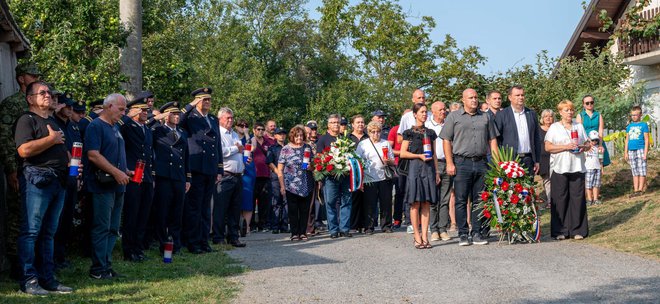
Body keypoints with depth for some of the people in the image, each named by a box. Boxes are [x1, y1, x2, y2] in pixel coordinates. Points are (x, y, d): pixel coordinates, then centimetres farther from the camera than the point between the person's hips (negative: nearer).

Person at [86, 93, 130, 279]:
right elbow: (93, 154, -20)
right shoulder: (95, 126, -10)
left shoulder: (115, 127, 18)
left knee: (113, 229, 11)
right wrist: (116, 172, -21)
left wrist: (126, 172, 11)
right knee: (102, 228, -6)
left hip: (117, 185, 9)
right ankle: (99, 269, -1)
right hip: (103, 185, -9)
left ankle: (106, 265, 17)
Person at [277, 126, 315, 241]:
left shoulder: (307, 148, 8)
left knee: (305, 210, 4)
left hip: (307, 186, 2)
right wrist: (282, 186, -4)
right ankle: (294, 233, 9)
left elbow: (314, 164, 17)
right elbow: (280, 170, 1)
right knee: (293, 210, 1)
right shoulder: (286, 149, 1)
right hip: (291, 186, -2)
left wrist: (311, 167, -7)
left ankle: (303, 232, 13)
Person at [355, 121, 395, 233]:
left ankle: (386, 226, 10)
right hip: (369, 178, -2)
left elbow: (393, 161, 17)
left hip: (384, 177, 2)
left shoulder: (386, 143, 15)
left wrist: (388, 161, -8)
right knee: (370, 204, -2)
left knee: (386, 203, 1)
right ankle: (369, 226, 5)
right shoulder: (362, 144, 8)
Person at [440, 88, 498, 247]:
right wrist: (449, 163, -9)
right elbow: (446, 141, 0)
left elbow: (492, 140, 15)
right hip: (461, 163, -3)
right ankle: (463, 234, 4)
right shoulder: (453, 117, 4)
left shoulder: (485, 117, 14)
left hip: (481, 163, 3)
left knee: (479, 201, 5)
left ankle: (477, 233, 11)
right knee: (461, 200, -2)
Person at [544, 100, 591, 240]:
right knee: (560, 199, -3)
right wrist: (566, 147, -14)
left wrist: (584, 147, -4)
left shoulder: (579, 126, 16)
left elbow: (588, 144, 19)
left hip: (577, 168, 3)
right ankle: (560, 231, 2)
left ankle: (577, 230, 6)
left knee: (577, 197, 0)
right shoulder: (554, 127, 5)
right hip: (559, 169, -3)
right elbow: (548, 147, -4)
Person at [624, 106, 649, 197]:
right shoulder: (629, 126, 14)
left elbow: (646, 139, -3)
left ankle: (640, 189, -4)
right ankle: (635, 190, 9)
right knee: (635, 172, 8)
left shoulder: (643, 125, 0)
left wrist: (645, 153, -10)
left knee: (642, 171, -4)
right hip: (631, 151, 5)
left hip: (640, 149, -5)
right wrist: (625, 152, 12)